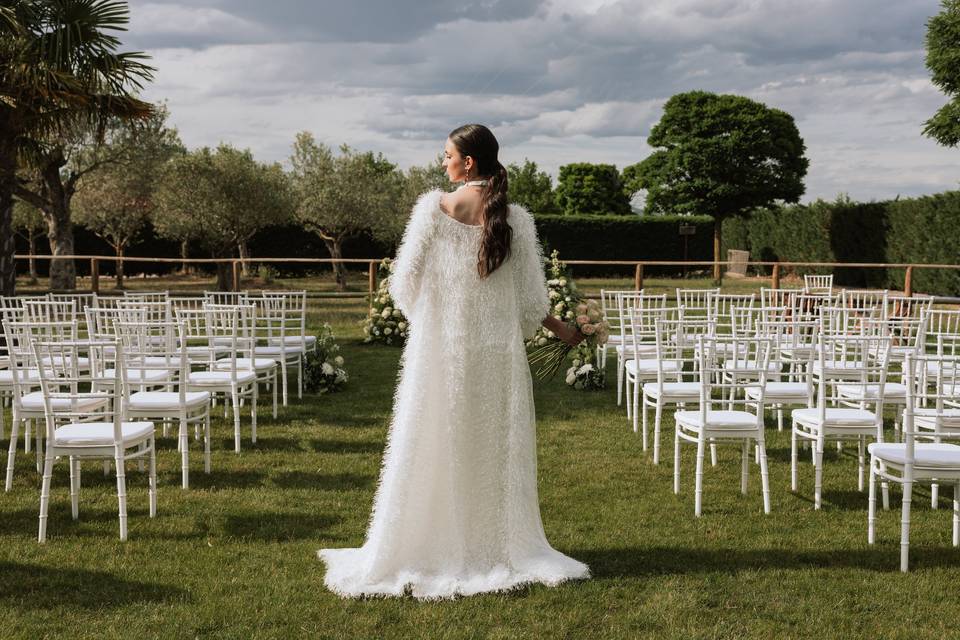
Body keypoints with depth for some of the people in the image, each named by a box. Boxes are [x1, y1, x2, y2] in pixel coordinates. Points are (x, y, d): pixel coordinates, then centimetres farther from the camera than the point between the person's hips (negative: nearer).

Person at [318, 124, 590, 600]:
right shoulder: (516, 220, -3)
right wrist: (560, 329, 19)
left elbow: (404, 283, -3)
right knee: (496, 453, 11)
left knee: (431, 453, 7)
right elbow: (531, 300, -1)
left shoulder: (433, 208, -8)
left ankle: (424, 555, 15)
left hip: (439, 350, -2)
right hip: (497, 354, 2)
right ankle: (500, 551, 19)